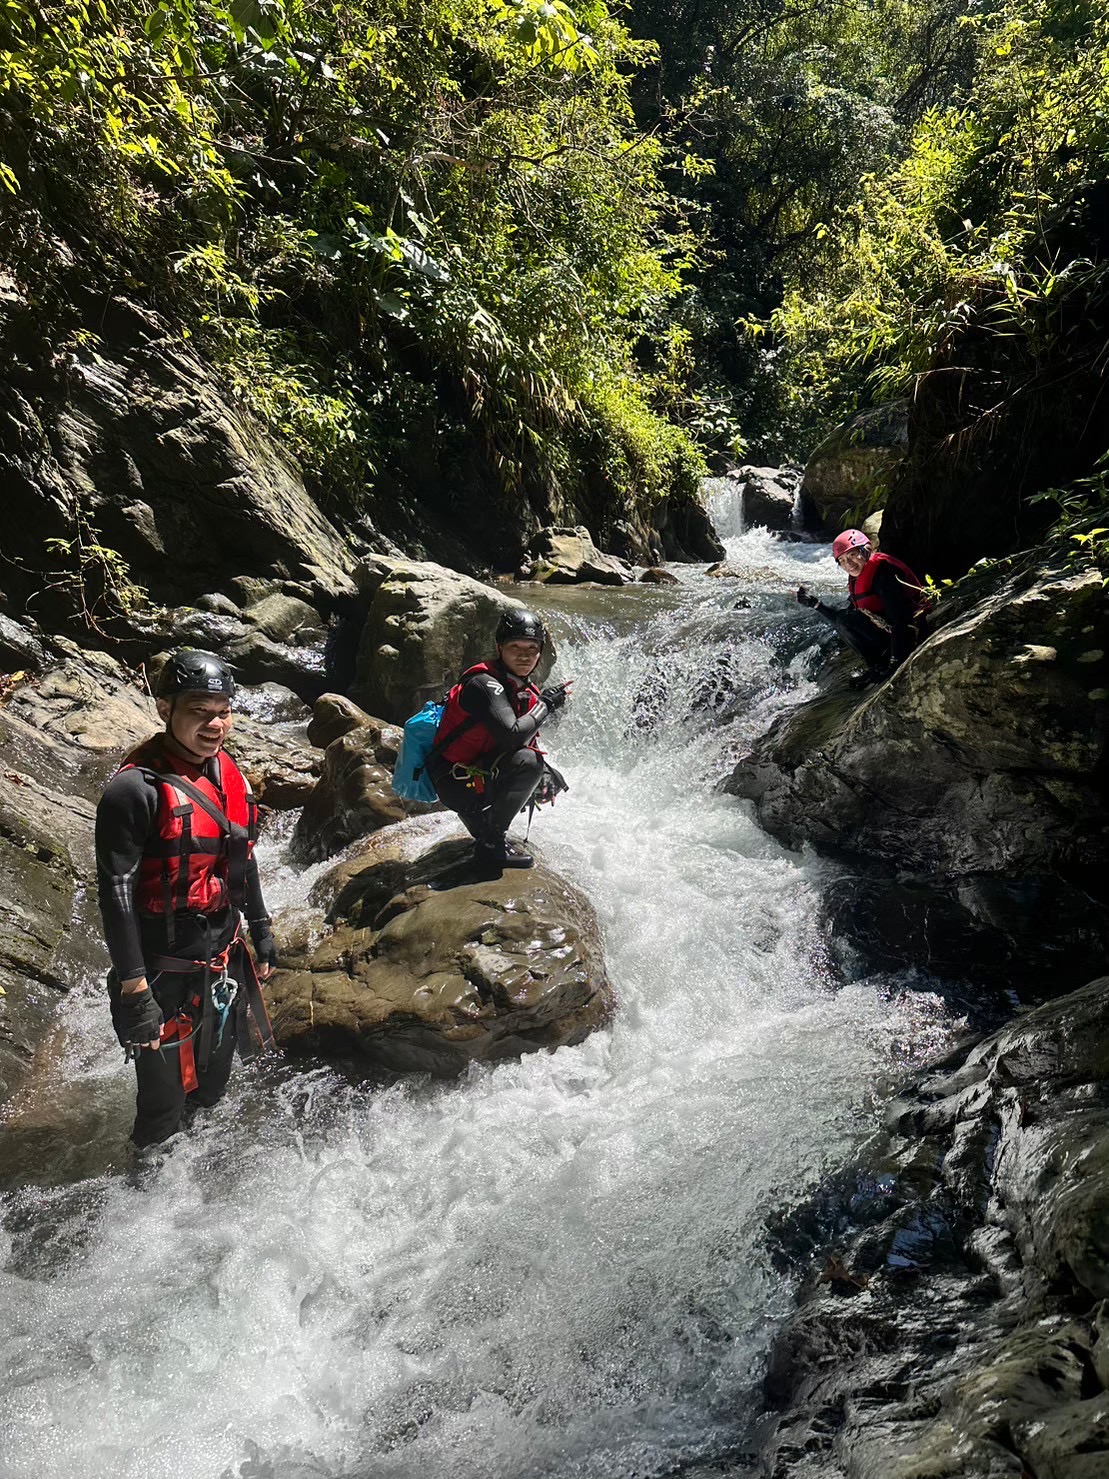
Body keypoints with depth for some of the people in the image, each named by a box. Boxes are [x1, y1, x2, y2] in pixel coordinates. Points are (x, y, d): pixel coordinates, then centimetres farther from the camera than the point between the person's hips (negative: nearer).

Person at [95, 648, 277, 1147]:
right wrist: (134, 989, -21)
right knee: (166, 1106, 7)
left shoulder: (228, 774, 2)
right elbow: (116, 894, -21)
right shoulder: (136, 789, -22)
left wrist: (261, 928, 17)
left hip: (225, 962, 7)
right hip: (165, 975, -7)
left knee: (212, 1088, 25)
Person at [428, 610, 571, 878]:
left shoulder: (524, 690, 8)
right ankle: (490, 844, -17)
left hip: (483, 773, 9)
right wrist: (546, 703, -20)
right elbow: (512, 735, -33)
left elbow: (528, 741, 12)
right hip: (455, 783, -9)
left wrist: (545, 776, -6)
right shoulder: (484, 684, -21)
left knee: (551, 781, 14)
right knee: (527, 762, -29)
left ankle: (480, 821, 14)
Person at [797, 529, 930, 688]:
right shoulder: (857, 579, 10)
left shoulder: (882, 570, -18)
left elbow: (899, 615, -26)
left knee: (847, 620, -19)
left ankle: (879, 667, -11)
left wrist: (895, 662, -32)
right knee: (841, 620, 10)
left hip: (909, 634, -10)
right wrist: (816, 604, 6)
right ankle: (877, 665, 2)